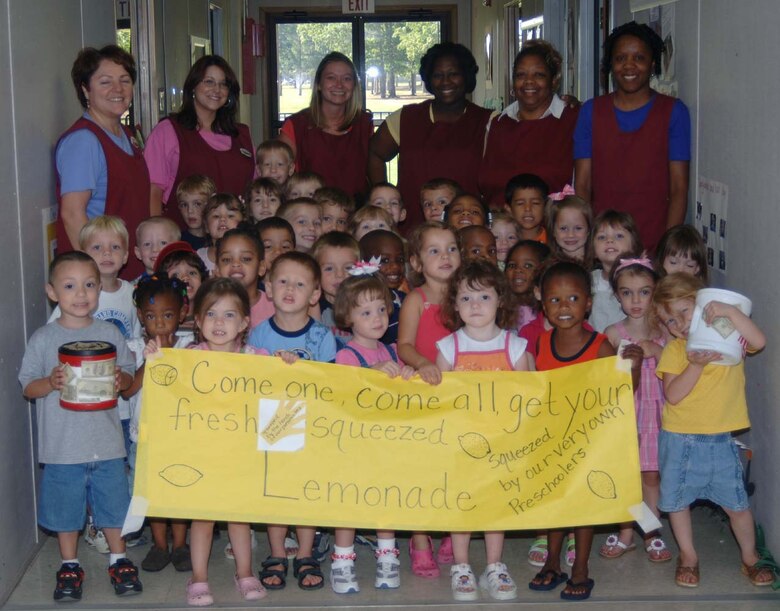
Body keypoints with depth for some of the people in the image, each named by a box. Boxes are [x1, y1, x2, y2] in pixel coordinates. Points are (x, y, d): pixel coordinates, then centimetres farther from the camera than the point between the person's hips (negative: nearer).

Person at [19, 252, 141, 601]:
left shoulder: (110, 334, 2)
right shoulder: (43, 339, -2)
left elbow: (129, 374, 7)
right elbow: (28, 386, -1)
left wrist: (120, 380, -15)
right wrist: (51, 383, -21)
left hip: (106, 443, 1)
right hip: (62, 445, -1)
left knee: (113, 502, 10)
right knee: (65, 507, 9)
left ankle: (118, 560, 29)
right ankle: (69, 566, 27)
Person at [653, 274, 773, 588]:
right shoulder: (674, 349, -2)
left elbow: (759, 341, -20)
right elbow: (672, 395, -12)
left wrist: (730, 311, -25)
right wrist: (696, 365, -24)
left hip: (720, 441, -1)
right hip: (679, 440, 1)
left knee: (737, 504, 4)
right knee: (678, 501, 10)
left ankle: (750, 558, 25)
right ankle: (688, 557, 30)